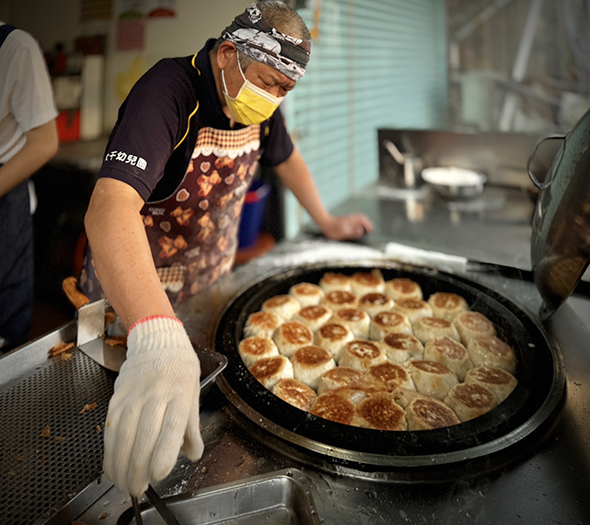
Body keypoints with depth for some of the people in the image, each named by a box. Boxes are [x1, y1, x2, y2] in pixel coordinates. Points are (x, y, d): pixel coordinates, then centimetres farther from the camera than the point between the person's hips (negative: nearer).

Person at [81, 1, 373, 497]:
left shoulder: (261, 103, -6)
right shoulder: (167, 90, -30)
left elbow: (286, 157, 17)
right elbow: (111, 204, -46)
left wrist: (328, 222, 15)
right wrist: (155, 335, -61)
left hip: (211, 283, 6)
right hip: (133, 288, -6)